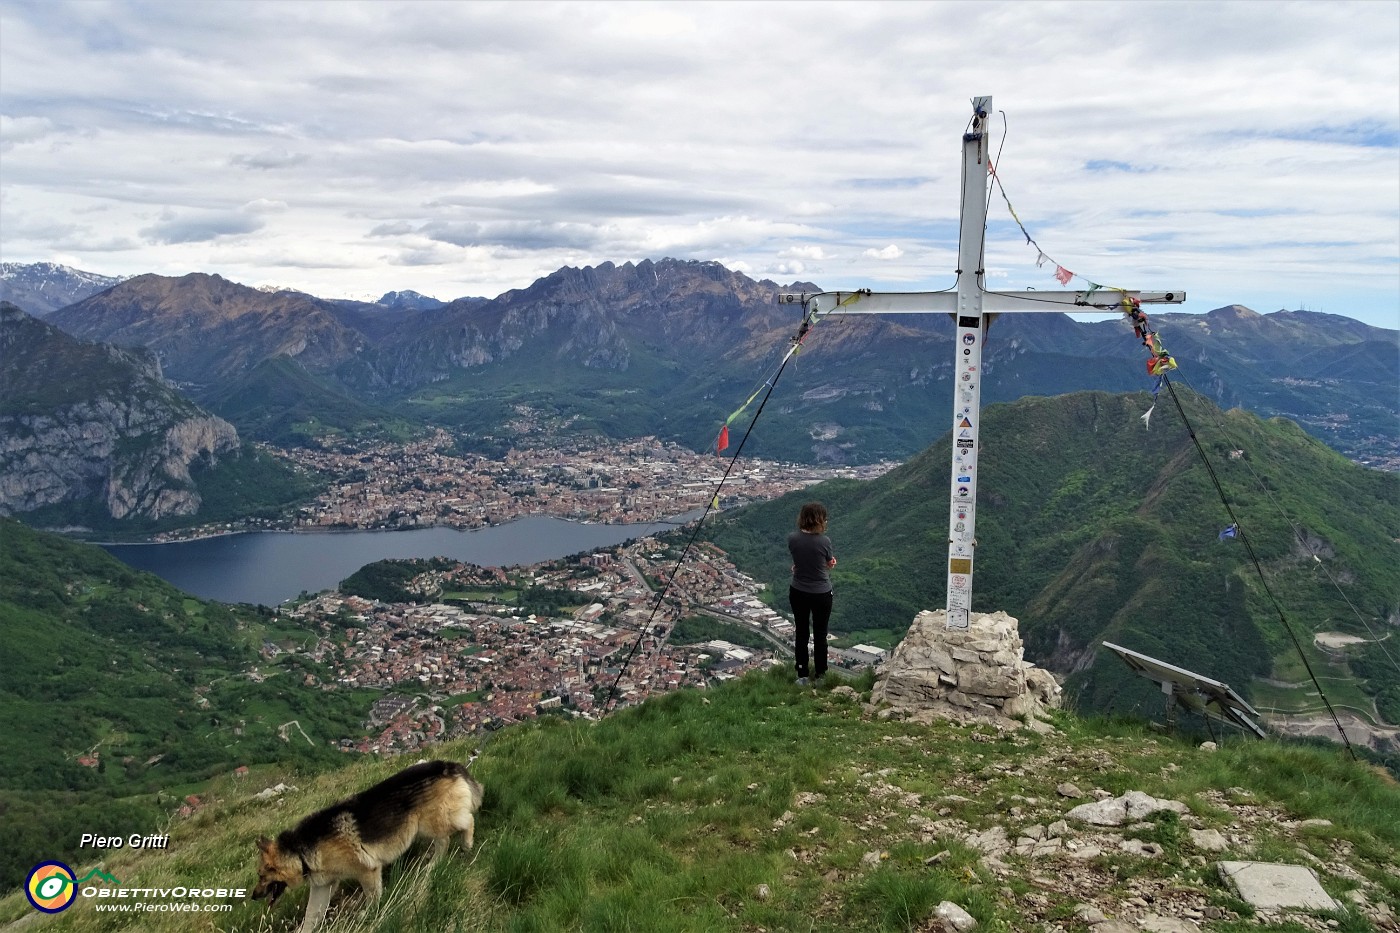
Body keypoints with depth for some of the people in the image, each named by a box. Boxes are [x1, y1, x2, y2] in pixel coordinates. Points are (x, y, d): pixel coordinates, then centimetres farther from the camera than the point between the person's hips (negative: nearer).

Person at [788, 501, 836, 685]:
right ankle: (820, 675, 25)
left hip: (798, 593, 3)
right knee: (820, 635, 13)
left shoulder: (792, 539, -12)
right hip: (821, 594, -3)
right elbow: (829, 564, -3)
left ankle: (802, 675, 24)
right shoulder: (824, 541, -21)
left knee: (802, 634, 16)